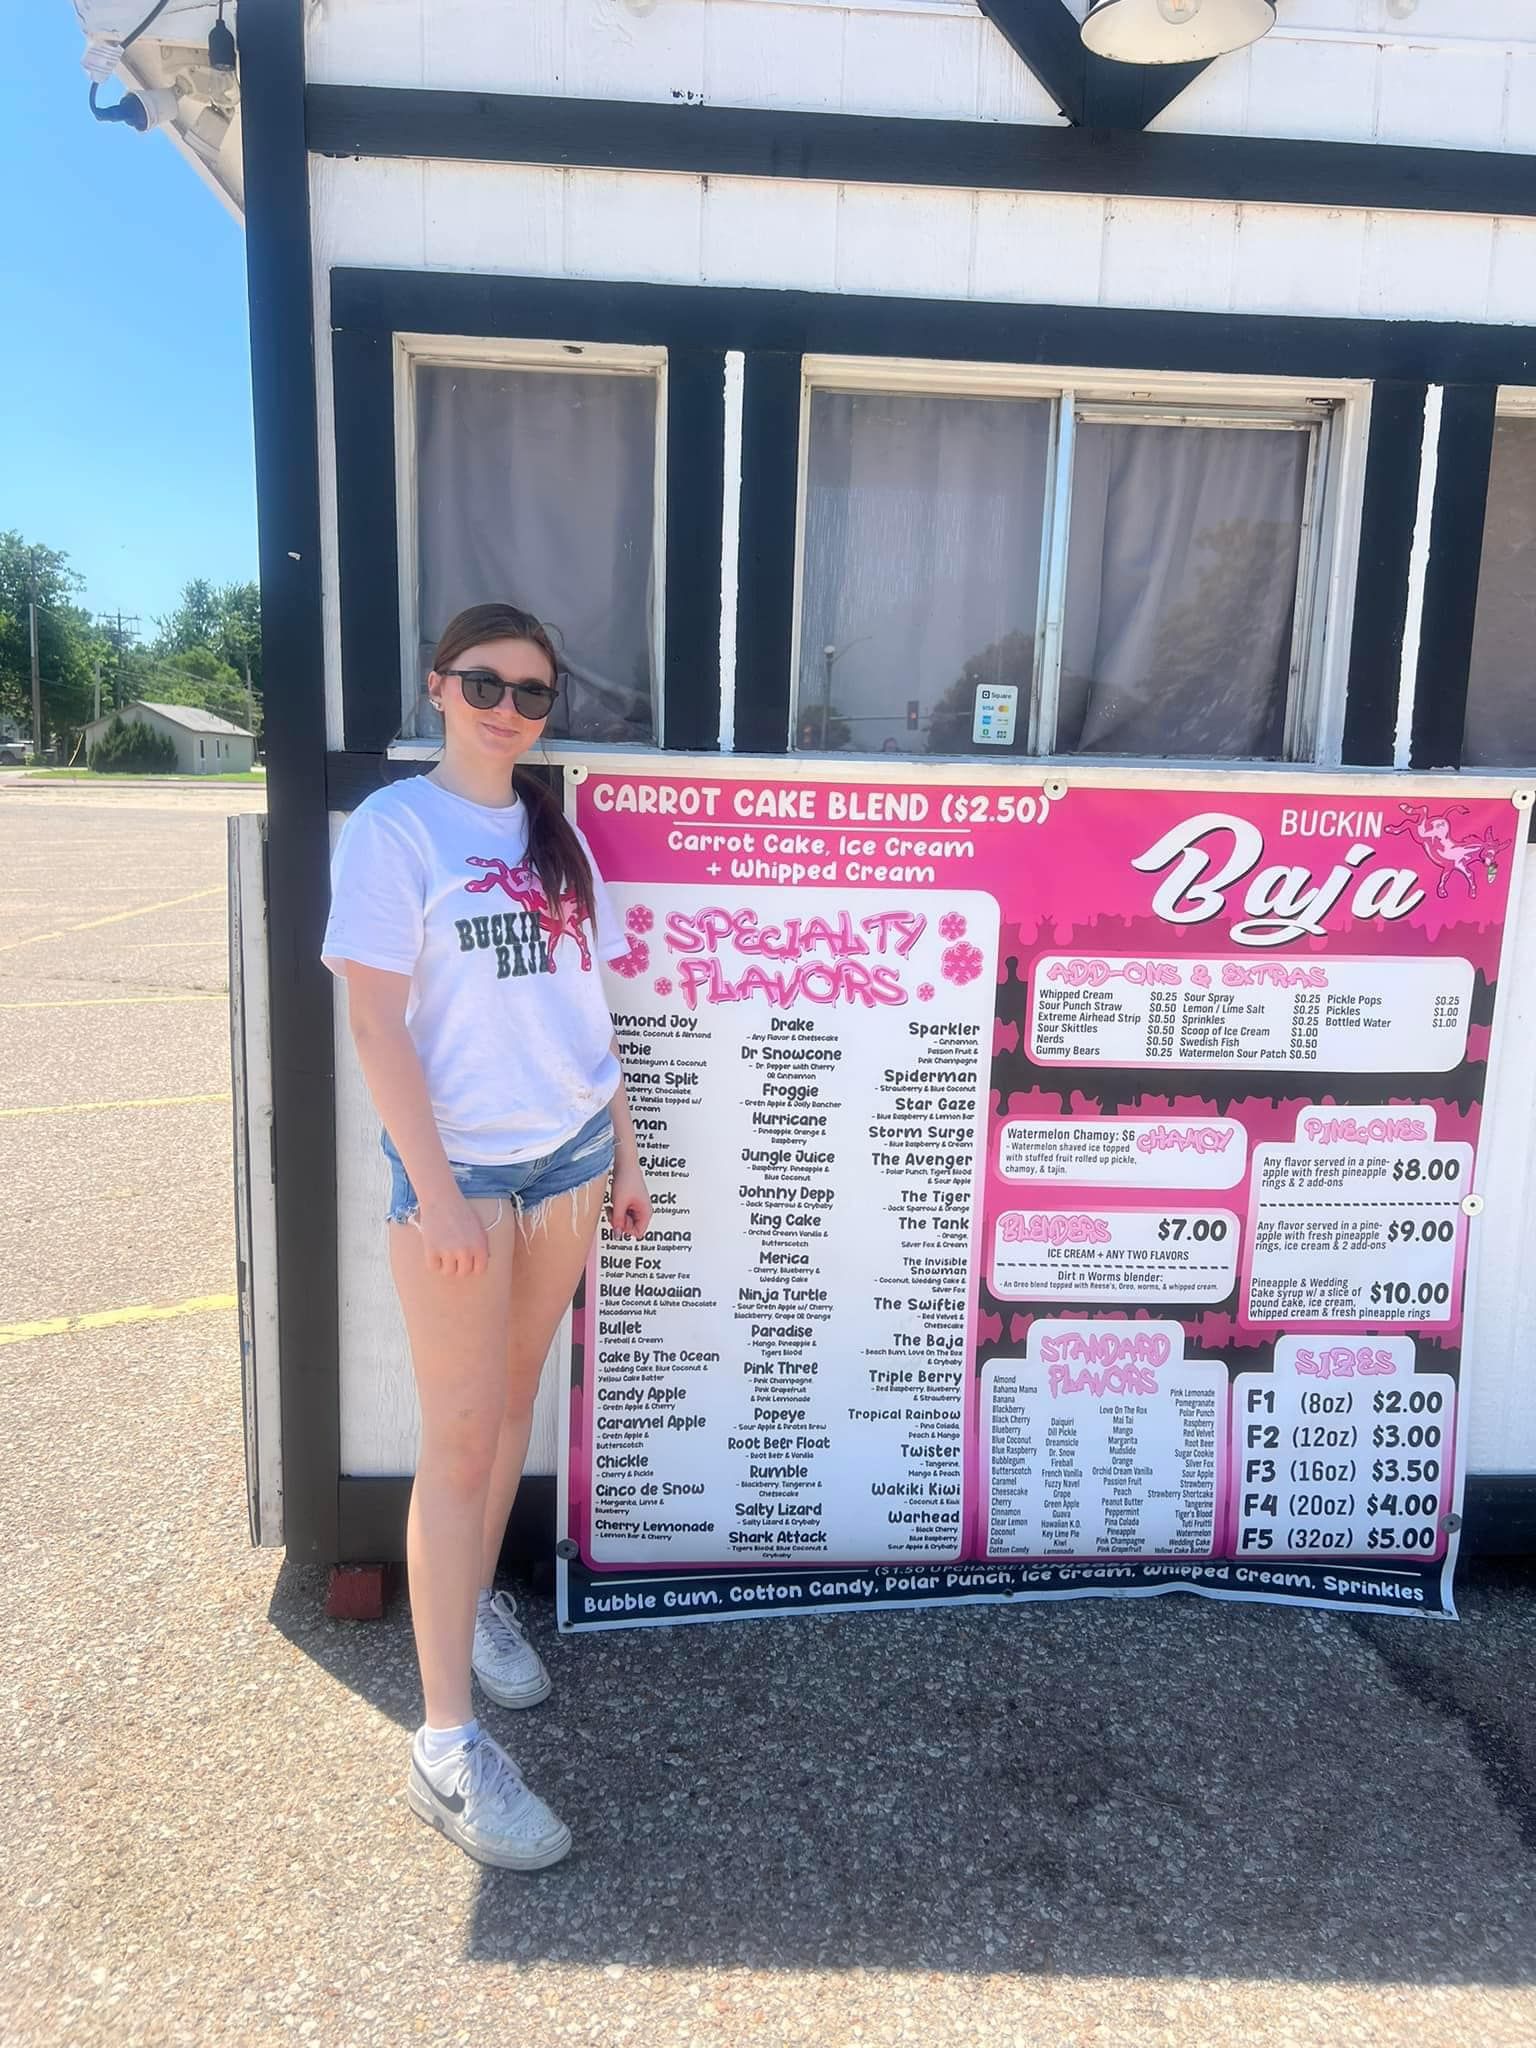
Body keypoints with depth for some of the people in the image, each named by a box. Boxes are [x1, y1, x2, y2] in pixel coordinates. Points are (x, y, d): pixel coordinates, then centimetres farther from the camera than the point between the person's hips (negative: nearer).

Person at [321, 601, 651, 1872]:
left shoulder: (556, 834, 11)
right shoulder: (394, 829, -7)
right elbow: (375, 1020, -12)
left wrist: (623, 1150, 13)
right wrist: (434, 1189, -17)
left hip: (569, 1155, 6)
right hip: (460, 1166, -5)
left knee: (516, 1398, 15)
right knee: (460, 1438, -2)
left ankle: (476, 1600, 36)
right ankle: (448, 1747, 8)